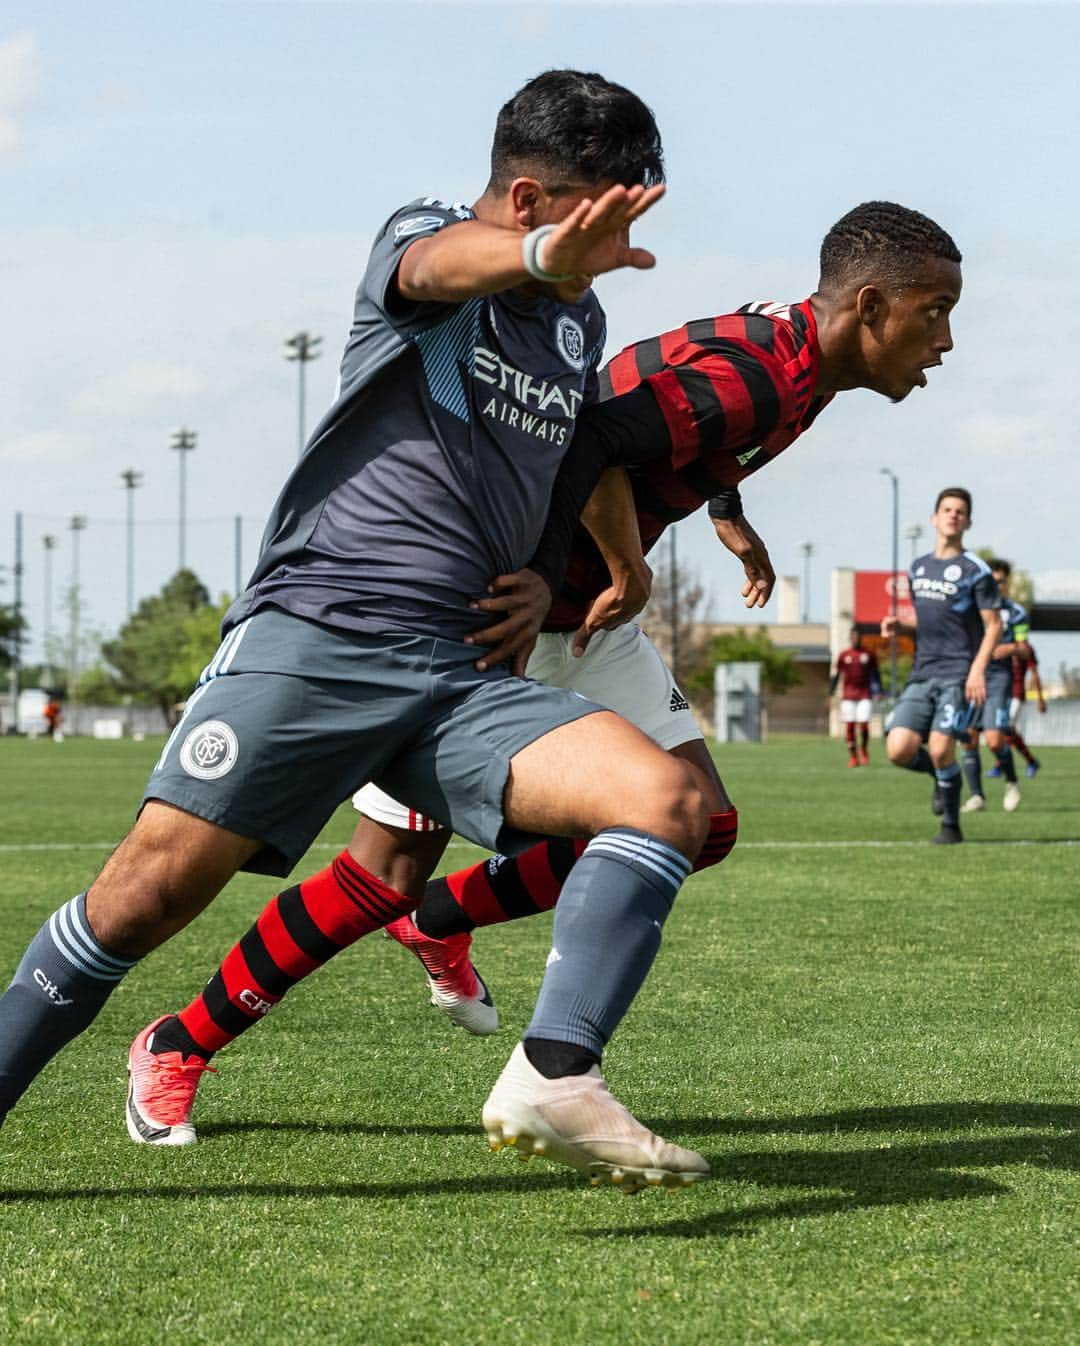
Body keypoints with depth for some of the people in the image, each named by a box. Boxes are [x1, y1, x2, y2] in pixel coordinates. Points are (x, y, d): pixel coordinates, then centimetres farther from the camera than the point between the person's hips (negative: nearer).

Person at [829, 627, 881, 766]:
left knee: (864, 724, -11)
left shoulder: (869, 654, 7)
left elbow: (875, 674, 11)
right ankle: (852, 756, 2)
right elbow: (836, 675, 10)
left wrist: (878, 692, 3)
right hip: (848, 696, 1)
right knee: (849, 726, -5)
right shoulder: (843, 655, 8)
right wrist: (831, 694, 5)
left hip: (865, 695, -1)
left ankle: (864, 752, 10)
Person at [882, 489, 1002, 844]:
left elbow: (994, 625, -3)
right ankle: (942, 775, 21)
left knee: (940, 749, -17)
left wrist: (978, 669, -16)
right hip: (922, 675, 5)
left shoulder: (975, 570, -2)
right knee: (898, 751, -10)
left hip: (958, 676, -5)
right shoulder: (919, 567, 16)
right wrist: (899, 625, 5)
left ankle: (951, 825, 3)